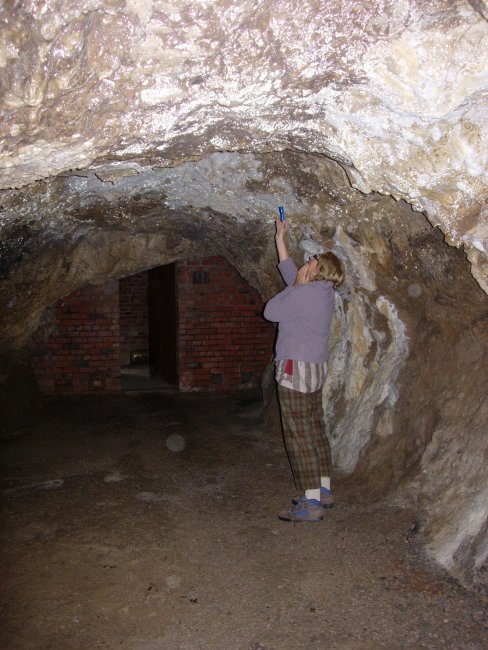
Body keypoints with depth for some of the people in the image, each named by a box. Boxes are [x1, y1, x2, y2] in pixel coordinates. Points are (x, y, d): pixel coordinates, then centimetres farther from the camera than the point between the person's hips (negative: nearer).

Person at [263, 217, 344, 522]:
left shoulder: (307, 292, -18)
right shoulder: (322, 291, 11)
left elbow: (271, 311, -12)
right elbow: (290, 273, 25)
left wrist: (297, 284, -4)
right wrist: (280, 239, 29)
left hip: (297, 369, -10)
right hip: (315, 369, 10)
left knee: (300, 436, -5)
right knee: (315, 431, 15)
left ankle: (312, 503, -1)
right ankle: (323, 490, 24)